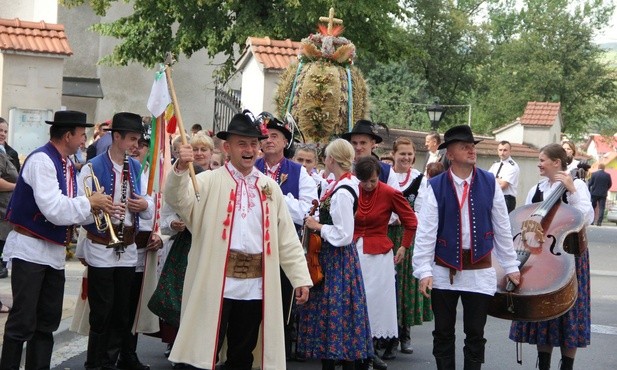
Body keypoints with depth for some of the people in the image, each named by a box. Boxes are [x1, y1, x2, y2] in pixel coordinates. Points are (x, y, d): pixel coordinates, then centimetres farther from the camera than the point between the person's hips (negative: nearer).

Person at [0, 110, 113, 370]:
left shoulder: (67, 165, 10)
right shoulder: (41, 160, -17)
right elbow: (53, 210, -25)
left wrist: (95, 208, -5)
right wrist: (90, 203, -14)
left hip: (54, 252, 9)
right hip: (30, 250, -9)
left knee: (48, 322, 14)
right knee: (23, 322, -6)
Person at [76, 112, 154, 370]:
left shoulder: (137, 169, 9)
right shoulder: (93, 168, -8)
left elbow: (149, 211, 9)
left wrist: (145, 205, -14)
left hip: (127, 249, 5)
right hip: (100, 249, -5)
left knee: (121, 312, 11)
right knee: (101, 312, -1)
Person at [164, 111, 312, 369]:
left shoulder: (270, 186, 12)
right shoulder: (210, 181, 1)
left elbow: (286, 236, 11)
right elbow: (178, 200, -16)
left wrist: (300, 277, 6)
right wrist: (180, 169, -34)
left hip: (256, 286, 4)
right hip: (216, 285, -4)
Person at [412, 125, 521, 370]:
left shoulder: (490, 183, 1)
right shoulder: (435, 187, -6)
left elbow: (502, 227, 5)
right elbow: (425, 231, -8)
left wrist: (511, 266, 7)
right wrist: (424, 271, -13)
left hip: (480, 271, 1)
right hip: (444, 271, -1)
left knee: (475, 334, 7)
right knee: (443, 333, 9)